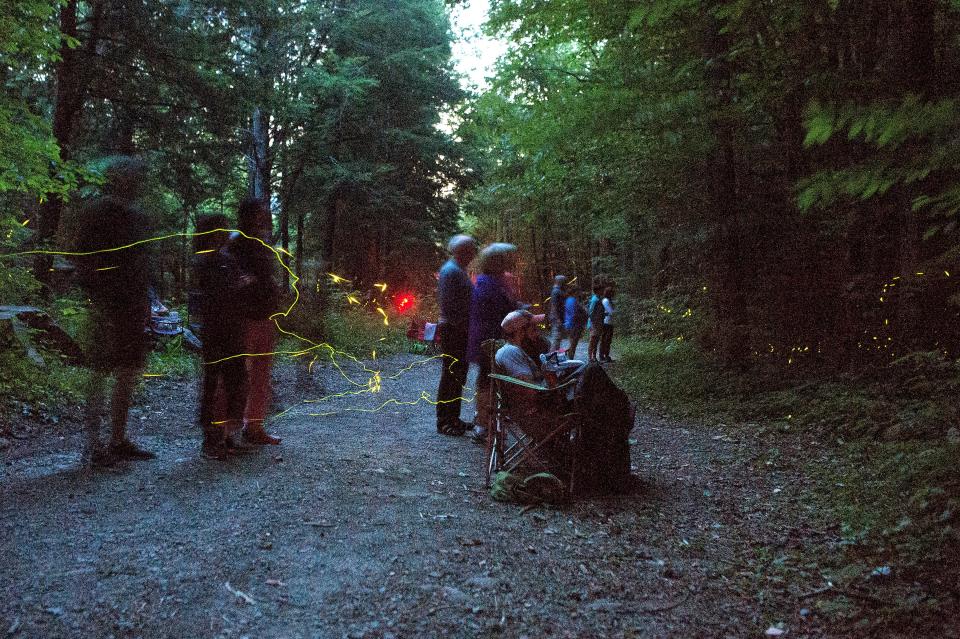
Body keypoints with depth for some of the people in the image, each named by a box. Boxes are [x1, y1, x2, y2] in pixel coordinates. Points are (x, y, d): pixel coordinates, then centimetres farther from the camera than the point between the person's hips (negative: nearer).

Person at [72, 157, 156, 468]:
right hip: (109, 309, -8)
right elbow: (85, 260, -12)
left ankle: (119, 441, 19)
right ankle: (93, 445, 4)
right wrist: (98, 301, -18)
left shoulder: (136, 216, 16)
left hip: (133, 308, 8)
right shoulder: (97, 213, -7)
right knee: (101, 373, -3)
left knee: (128, 374, 10)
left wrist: (146, 303, 14)